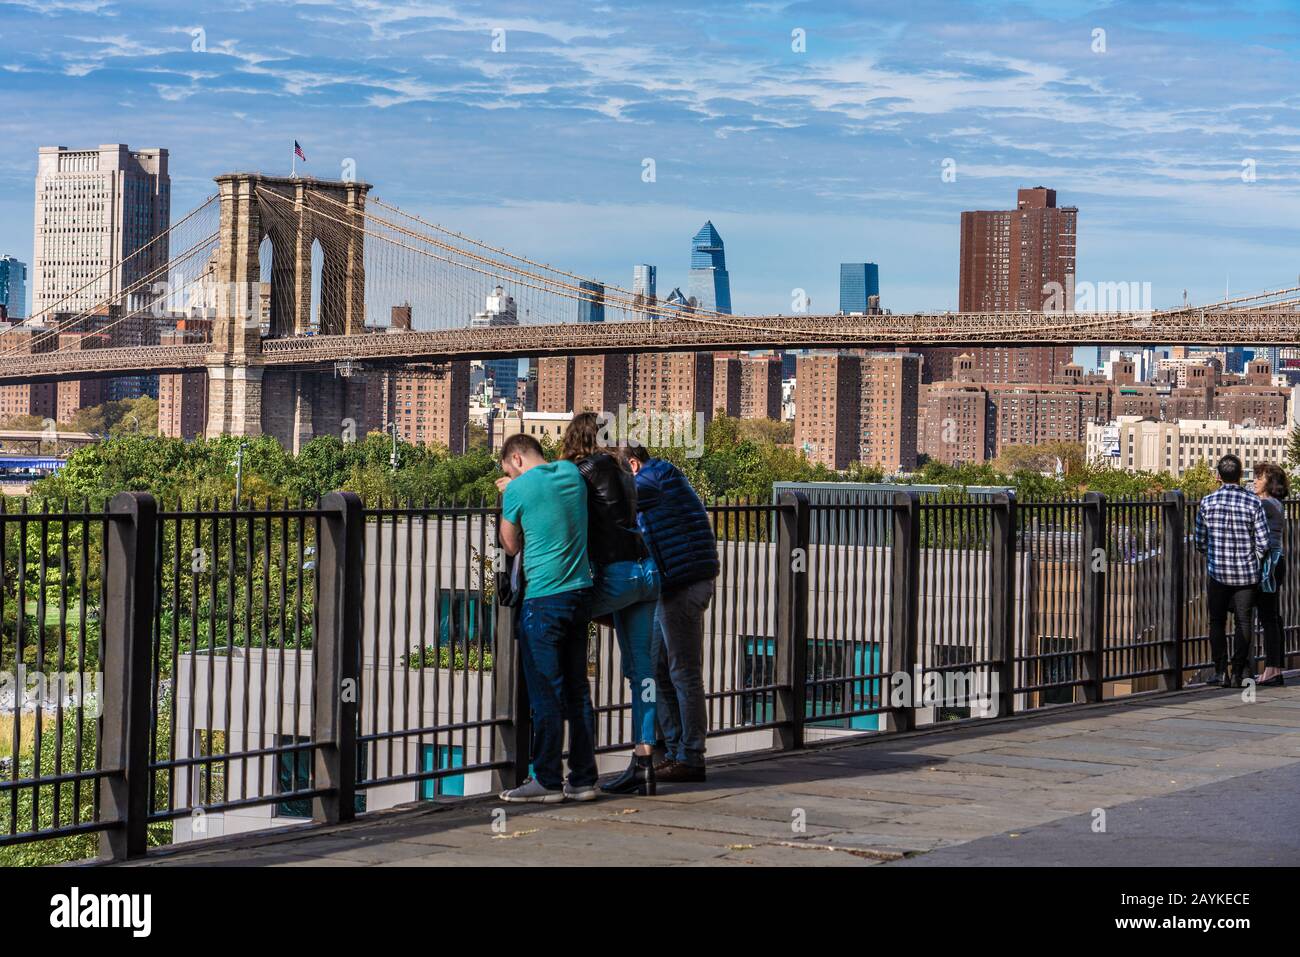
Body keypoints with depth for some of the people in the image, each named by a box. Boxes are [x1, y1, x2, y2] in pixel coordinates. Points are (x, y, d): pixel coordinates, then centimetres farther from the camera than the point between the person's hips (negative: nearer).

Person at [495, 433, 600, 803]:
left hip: (543, 599, -6)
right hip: (580, 592, 6)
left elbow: (511, 546, 5)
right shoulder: (571, 473, 10)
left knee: (545, 693, -2)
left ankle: (547, 781, 1)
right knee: (577, 690, 10)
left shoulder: (519, 489, -7)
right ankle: (583, 779, 13)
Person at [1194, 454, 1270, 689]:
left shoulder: (1207, 502, -5)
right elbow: (1263, 543, -8)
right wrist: (1254, 558, 12)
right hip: (1246, 573, -1)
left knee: (1217, 622, 12)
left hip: (1217, 572, 1)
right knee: (1243, 623, 8)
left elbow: (1199, 541, 2)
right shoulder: (1252, 503, -9)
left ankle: (1221, 671, 7)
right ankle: (1238, 673, 6)